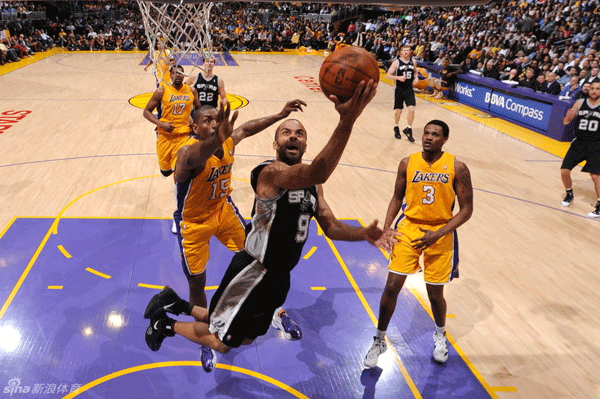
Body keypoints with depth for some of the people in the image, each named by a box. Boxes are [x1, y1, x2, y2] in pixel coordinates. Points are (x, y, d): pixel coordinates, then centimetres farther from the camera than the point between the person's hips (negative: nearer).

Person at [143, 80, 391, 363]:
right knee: (220, 343, 7)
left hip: (280, 275, 9)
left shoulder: (312, 186, 5)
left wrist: (363, 234, -11)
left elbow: (331, 227, 7)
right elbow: (318, 173, -44)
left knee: (246, 338, 25)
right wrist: (347, 121, -56)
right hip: (253, 272, -9)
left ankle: (179, 305, 41)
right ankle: (165, 324, 34)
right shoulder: (271, 172, -24)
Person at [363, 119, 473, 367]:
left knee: (435, 294, 7)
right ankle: (379, 340, 17)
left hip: (440, 233, -1)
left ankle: (440, 334, 41)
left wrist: (438, 234, -18)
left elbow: (466, 209, -8)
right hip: (409, 228, 2)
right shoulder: (408, 163, -3)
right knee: (392, 286, -4)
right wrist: (386, 227, -6)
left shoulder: (457, 168, -10)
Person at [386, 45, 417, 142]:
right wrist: (398, 77, -22)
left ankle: (408, 130, 5)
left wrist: (416, 77, 1)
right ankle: (396, 128, 33)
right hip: (399, 89, -2)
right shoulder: (396, 62, -8)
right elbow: (388, 75, -8)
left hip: (409, 89, 2)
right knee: (398, 111, 9)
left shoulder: (413, 61, 4)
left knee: (411, 110, -11)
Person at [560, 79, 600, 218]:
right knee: (564, 171, 1)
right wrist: (569, 115, -19)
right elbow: (566, 122, 4)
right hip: (579, 142, 3)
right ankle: (569, 195, 28)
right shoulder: (580, 103, 0)